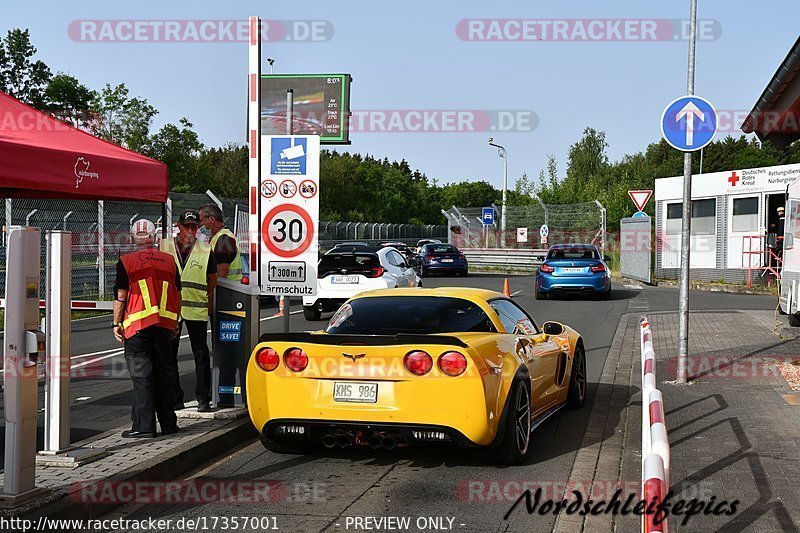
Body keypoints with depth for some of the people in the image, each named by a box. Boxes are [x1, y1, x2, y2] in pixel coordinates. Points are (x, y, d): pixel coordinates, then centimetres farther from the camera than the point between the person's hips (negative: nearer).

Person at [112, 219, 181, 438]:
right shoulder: (169, 260, 10)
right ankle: (168, 423, 17)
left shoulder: (126, 261, -2)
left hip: (137, 324, -4)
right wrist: (175, 322, 23)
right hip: (165, 324, 4)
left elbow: (120, 296, -3)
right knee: (164, 371, 11)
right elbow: (177, 295, 14)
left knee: (141, 374, -1)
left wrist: (116, 323, 4)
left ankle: (144, 425, -3)